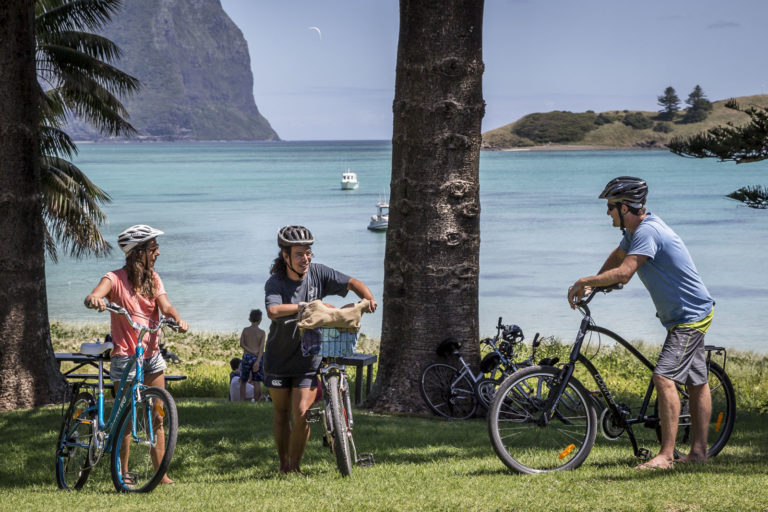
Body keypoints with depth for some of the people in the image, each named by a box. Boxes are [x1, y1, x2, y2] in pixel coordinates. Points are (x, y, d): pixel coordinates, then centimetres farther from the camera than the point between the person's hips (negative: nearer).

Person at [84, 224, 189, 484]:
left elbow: (165, 306, -6)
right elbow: (94, 297, -26)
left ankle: (161, 473, 10)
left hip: (152, 355, 5)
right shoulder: (116, 279, -9)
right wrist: (93, 299, -51)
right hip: (125, 357, -5)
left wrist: (177, 319, -28)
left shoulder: (153, 278, 8)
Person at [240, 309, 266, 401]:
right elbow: (261, 347, -11)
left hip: (246, 356, 2)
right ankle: (257, 401, 1)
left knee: (243, 381, 12)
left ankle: (242, 400, 7)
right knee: (257, 382, 2)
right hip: (257, 358, -1)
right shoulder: (262, 332, -2)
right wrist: (258, 361, -16)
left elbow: (241, 344, -6)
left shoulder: (245, 330, 3)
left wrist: (251, 351, -8)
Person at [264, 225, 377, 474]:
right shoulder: (275, 283, -17)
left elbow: (352, 283, -1)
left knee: (301, 414, -10)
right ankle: (284, 465, 25)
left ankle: (295, 466, 3)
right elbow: (273, 311, -37)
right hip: (279, 358, -1)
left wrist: (368, 299, -22)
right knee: (281, 414, 10)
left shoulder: (317, 273, -8)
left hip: (309, 359, 1)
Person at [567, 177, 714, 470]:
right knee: (696, 382, 13)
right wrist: (592, 284, 17)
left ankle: (666, 455, -23)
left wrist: (583, 282, -21)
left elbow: (623, 273, -32)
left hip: (690, 316, -11)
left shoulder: (648, 231, -23)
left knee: (664, 377, -20)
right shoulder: (635, 230, 9)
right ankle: (699, 451, 18)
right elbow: (617, 257, 28)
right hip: (690, 315, 11)